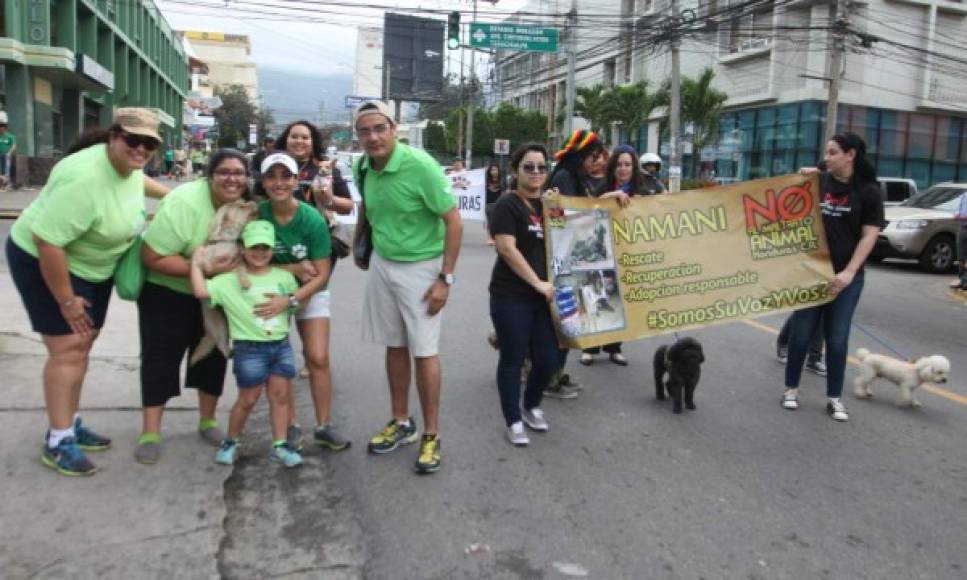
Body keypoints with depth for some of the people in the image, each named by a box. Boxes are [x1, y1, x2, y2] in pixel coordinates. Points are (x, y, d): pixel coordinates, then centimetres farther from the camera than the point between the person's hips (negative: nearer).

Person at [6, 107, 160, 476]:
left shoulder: (132, 168, -7)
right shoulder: (84, 177, -33)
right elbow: (47, 240, -33)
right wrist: (66, 300, -25)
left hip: (92, 267, 9)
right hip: (43, 262, -9)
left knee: (82, 345, 14)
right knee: (67, 349, -10)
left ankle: (70, 424, 29)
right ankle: (58, 442, 0)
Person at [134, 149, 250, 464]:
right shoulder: (183, 203, -28)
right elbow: (153, 257, -27)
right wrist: (203, 269, -33)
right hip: (167, 291, -5)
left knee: (214, 354, 9)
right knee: (161, 356, -5)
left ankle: (207, 421, 24)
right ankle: (150, 433, 3)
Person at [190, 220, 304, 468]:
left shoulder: (284, 276, 6)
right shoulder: (230, 280, -5)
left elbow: (299, 293, 16)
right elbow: (201, 292, -16)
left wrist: (288, 301, -4)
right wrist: (196, 264, -10)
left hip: (281, 345, 4)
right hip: (249, 348, -3)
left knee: (280, 395, 7)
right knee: (248, 399, 6)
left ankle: (280, 445, 17)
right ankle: (231, 442, 26)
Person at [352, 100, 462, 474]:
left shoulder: (420, 166, -21)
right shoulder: (362, 168, -3)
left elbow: (454, 221, -18)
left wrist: (445, 279, -18)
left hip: (420, 267, -6)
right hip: (381, 264, 6)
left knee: (424, 351, -2)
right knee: (394, 346, 13)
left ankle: (431, 436, 11)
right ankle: (401, 423, 28)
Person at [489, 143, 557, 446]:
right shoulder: (508, 205, -7)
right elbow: (507, 250, -16)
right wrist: (537, 283, -16)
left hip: (544, 295, 6)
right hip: (511, 297, -6)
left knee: (548, 358, 8)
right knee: (513, 360, 4)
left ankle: (531, 405, 34)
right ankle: (514, 421, 19)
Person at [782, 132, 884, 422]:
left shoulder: (868, 191, -3)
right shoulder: (819, 182, 3)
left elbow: (869, 235, -6)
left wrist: (849, 272, -15)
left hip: (847, 276, -1)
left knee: (837, 337, 5)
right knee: (801, 333, 5)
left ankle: (834, 398, 16)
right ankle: (791, 388, 19)